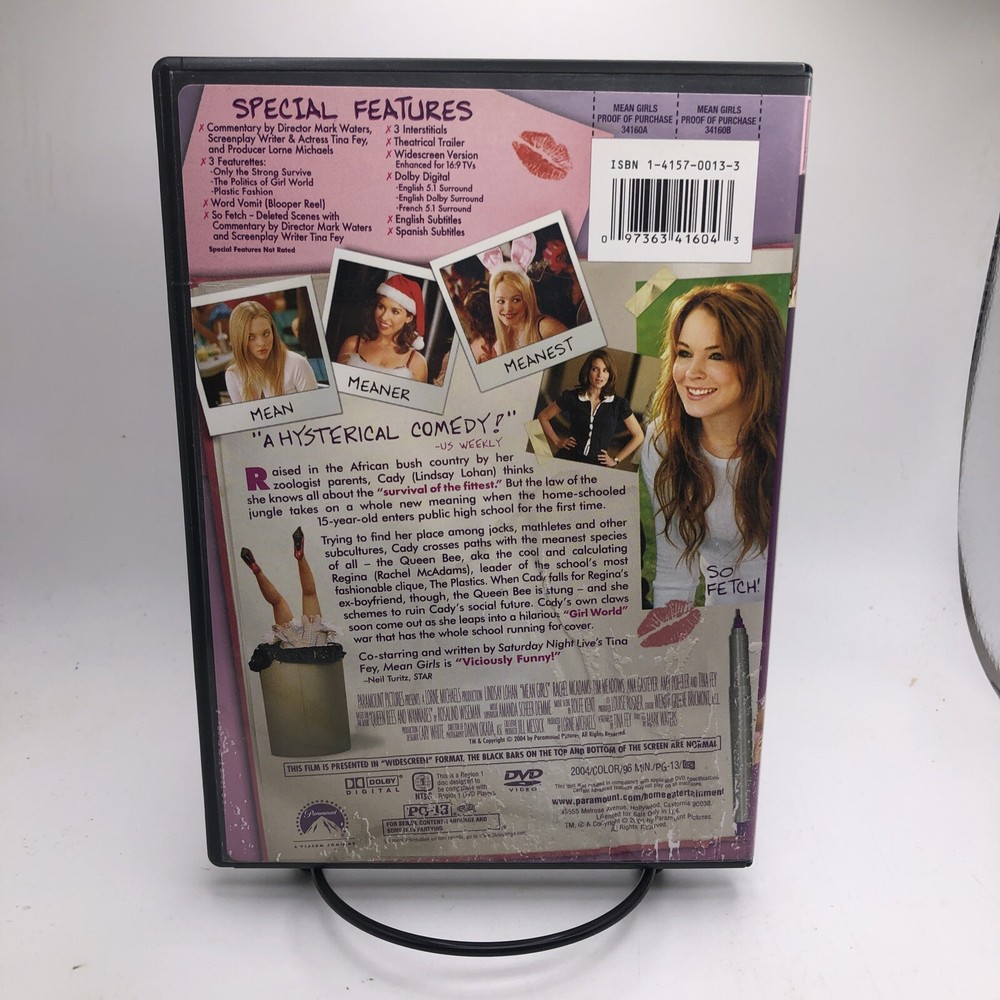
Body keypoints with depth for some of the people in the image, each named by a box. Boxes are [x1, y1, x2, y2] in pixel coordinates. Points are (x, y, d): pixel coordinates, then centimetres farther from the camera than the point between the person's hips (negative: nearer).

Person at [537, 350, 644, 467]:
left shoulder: (618, 404, 4)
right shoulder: (572, 397, 4)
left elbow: (638, 436, 12)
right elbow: (543, 417, 16)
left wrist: (616, 460, 8)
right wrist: (557, 441, 9)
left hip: (597, 464, 1)